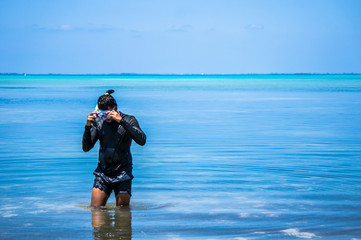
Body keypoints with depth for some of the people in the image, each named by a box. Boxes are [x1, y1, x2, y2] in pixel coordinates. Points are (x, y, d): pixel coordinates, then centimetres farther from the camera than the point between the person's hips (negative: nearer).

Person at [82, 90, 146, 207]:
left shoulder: (129, 120, -2)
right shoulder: (98, 123, 5)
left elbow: (142, 141, -19)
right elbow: (86, 148, 4)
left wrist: (121, 121, -24)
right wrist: (88, 127, -12)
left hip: (122, 173, -2)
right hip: (103, 172, 2)